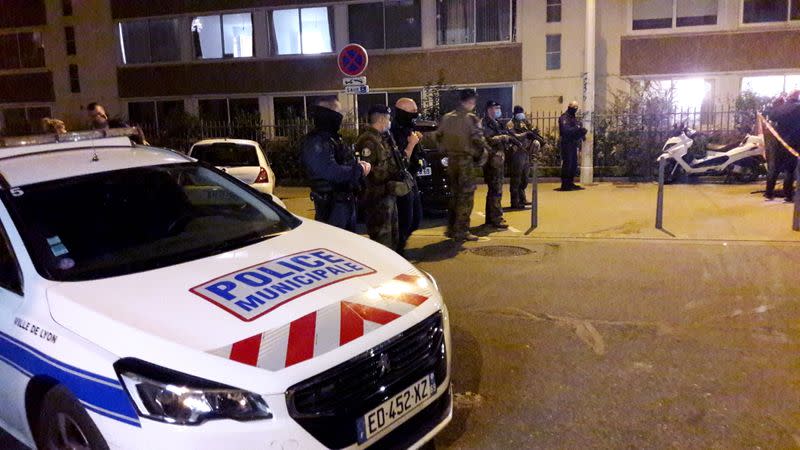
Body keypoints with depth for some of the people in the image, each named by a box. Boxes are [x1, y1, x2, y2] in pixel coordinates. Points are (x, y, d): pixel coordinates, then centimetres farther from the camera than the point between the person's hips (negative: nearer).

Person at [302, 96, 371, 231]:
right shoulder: (317, 142, -20)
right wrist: (359, 170, -17)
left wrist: (358, 165, 1)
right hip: (331, 205, -10)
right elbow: (332, 171, -30)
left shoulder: (333, 138, 13)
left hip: (346, 200, 10)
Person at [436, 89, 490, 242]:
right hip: (466, 160, -6)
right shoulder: (471, 118, -10)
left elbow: (438, 136, 11)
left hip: (451, 159, 6)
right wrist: (482, 153, 0)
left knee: (455, 194, 17)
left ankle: (451, 229, 21)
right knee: (466, 196, 0)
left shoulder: (447, 117, 8)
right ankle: (461, 231, 1)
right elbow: (478, 140, -16)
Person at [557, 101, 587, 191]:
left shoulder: (574, 118, 20)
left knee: (574, 164, 10)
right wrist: (577, 129, -25)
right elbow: (565, 130, -22)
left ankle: (570, 183, 18)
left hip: (574, 144, 9)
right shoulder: (564, 118, -8)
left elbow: (578, 129, 21)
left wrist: (582, 131, 1)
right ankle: (565, 185, -6)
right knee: (567, 164, -9)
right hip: (567, 144, -9)